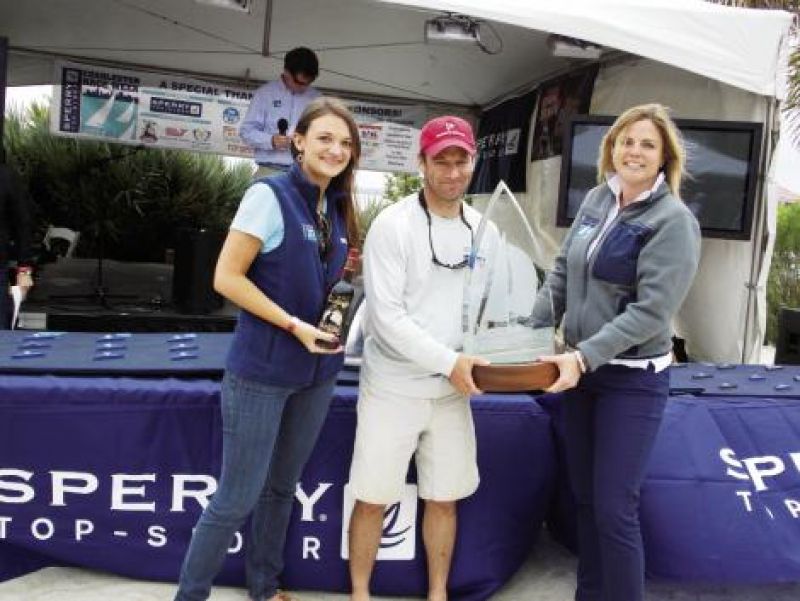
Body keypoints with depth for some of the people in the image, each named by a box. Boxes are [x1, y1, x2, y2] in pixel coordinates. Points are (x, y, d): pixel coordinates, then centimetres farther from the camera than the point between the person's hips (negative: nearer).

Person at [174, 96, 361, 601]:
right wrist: (295, 325, -19)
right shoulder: (269, 195, -13)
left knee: (282, 487, 19)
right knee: (237, 498, 2)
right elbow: (227, 277, -16)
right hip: (262, 371, -7)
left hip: (317, 371, 7)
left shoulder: (338, 208, 7)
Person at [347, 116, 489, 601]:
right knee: (374, 501, 7)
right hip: (394, 389, -4)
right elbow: (387, 315, -18)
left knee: (444, 499, 15)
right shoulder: (392, 225, -12)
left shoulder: (483, 229, 4)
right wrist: (449, 361, -21)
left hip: (453, 391, 4)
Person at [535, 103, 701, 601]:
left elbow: (651, 311, -20)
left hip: (633, 381, -6)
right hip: (581, 369, 6)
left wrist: (584, 356, -25)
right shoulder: (597, 200, 5)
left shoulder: (673, 220, -13)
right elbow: (563, 272, 12)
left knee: (614, 509, -3)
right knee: (584, 497, 16)